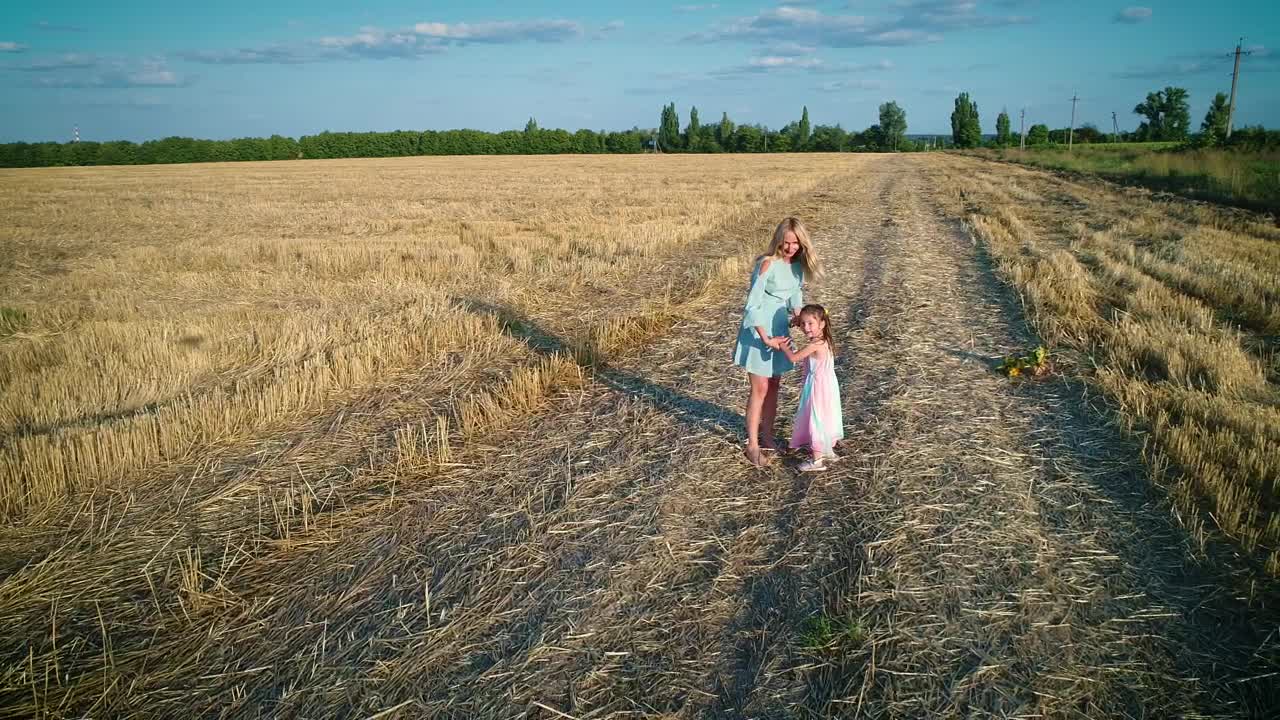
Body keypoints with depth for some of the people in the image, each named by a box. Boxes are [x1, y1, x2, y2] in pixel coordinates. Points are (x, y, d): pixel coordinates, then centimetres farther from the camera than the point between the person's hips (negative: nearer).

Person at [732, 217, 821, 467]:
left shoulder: (798, 265, 2)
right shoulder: (768, 264, -20)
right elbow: (752, 305, -21)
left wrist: (798, 316, 0)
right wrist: (765, 338, -21)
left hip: (779, 330, 7)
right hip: (758, 331, -7)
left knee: (773, 385, 13)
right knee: (759, 388, -5)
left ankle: (766, 436, 26)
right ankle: (752, 445, 4)